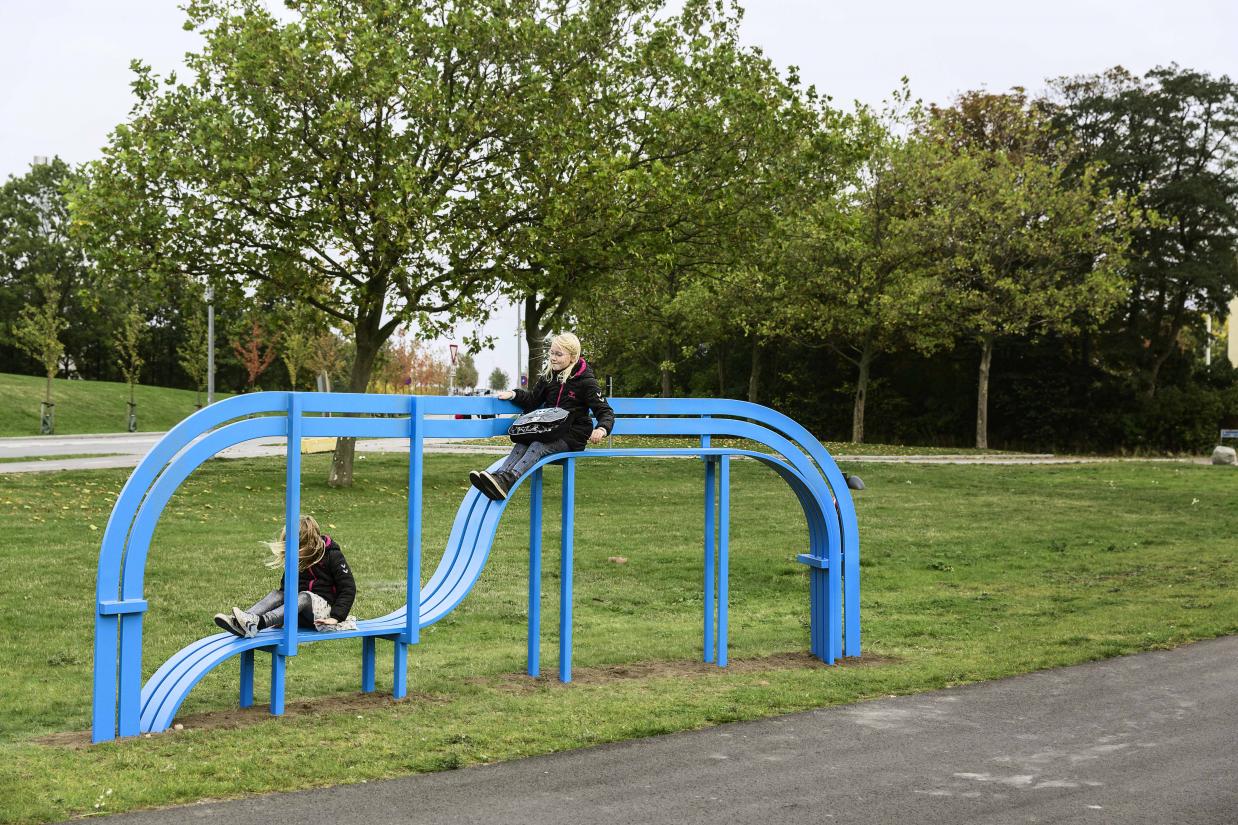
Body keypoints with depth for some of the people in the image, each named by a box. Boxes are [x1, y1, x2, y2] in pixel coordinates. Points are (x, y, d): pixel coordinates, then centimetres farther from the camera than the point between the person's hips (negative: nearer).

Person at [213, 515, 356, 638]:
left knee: (304, 597, -34)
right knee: (277, 594, -21)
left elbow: (348, 588, -10)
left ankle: (259, 622, -58)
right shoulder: (296, 557, 9)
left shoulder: (332, 555, -7)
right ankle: (238, 622, -47)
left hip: (324, 608, -5)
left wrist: (336, 617, -20)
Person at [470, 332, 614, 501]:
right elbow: (533, 401, 21)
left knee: (538, 446, -33)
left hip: (573, 437, -6)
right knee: (522, 444, -26)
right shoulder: (548, 376, 11)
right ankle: (500, 475, -50)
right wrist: (514, 395, 2)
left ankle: (507, 481, -55)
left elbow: (605, 411, -7)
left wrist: (602, 429, -28)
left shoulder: (585, 381, -5)